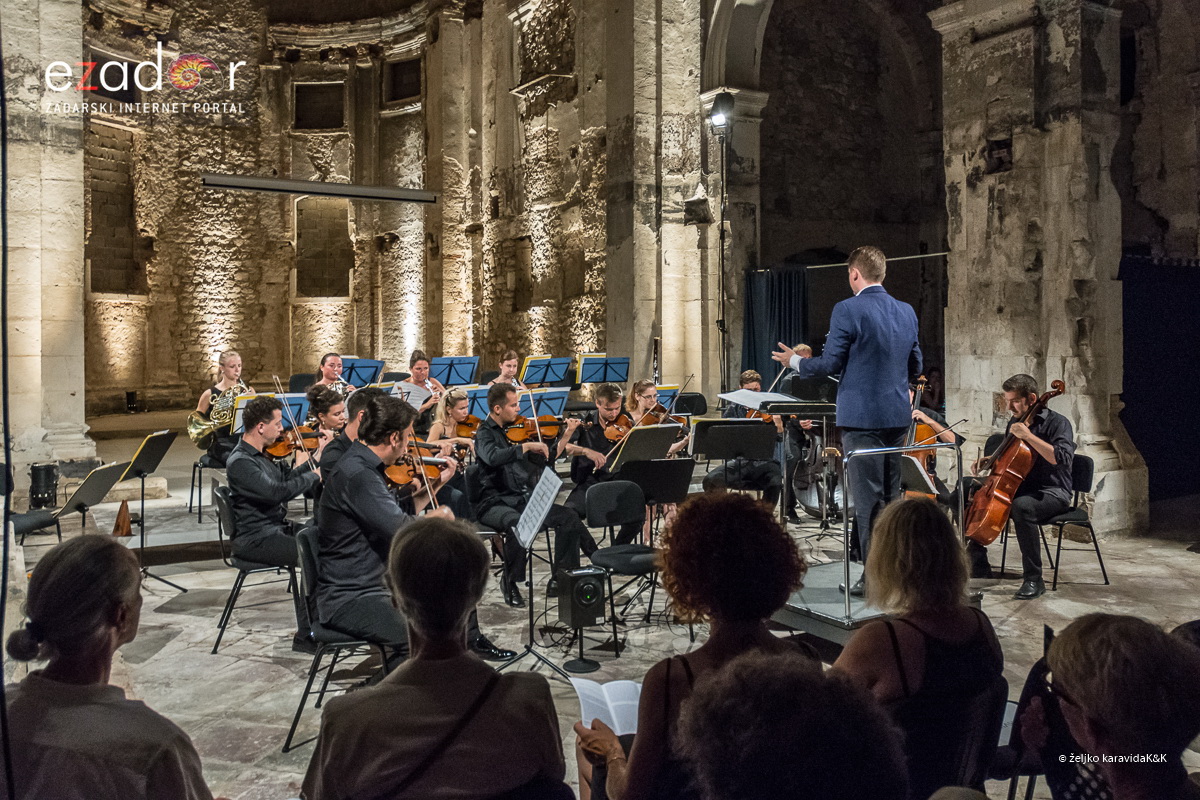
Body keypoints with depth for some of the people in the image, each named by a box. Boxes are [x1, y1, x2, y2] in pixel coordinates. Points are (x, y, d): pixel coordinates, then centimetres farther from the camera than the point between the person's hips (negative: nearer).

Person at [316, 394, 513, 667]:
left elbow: (397, 517, 16)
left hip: (378, 581, 11)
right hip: (349, 599, -11)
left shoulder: (365, 467, 7)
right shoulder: (356, 475, -26)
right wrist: (439, 514, -12)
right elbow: (403, 530, -31)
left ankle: (471, 641, 44)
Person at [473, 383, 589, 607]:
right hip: (493, 502, -6)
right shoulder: (485, 433, -6)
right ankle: (509, 582, -16)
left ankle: (560, 579, -3)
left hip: (522, 499, 7)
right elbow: (493, 457, -30)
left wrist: (566, 435, 10)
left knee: (568, 517, -11)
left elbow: (546, 459, 18)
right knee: (517, 523, -38)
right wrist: (526, 446, -27)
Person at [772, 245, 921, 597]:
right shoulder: (907, 312, 8)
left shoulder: (848, 310, -13)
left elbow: (830, 364, -12)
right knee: (890, 495, 17)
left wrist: (795, 361, 6)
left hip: (862, 417, -7)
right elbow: (914, 367, 14)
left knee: (868, 498, -1)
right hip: (897, 415, 7)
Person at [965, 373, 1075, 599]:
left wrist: (1029, 436, -28)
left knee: (1021, 507, -39)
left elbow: (1062, 457, -27)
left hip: (1052, 492, -8)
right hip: (1019, 488, 8)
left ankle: (1034, 579, -30)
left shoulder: (1057, 422, -10)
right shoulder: (1014, 423, 12)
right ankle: (978, 565, 10)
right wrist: (988, 461, 8)